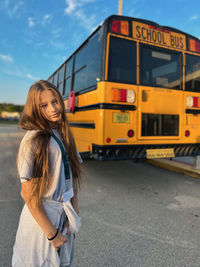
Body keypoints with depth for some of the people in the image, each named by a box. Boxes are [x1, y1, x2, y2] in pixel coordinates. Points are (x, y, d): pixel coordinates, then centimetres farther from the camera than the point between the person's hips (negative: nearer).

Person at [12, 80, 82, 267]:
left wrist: (74, 212, 0)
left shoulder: (64, 135, 1)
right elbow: (28, 194, -18)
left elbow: (71, 176, 5)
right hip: (40, 217, -5)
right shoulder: (33, 140, -19)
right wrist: (51, 233, -13)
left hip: (64, 216, 6)